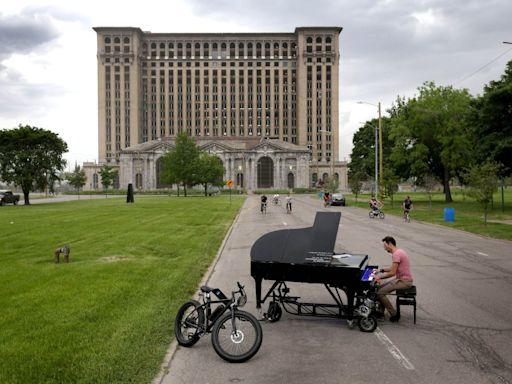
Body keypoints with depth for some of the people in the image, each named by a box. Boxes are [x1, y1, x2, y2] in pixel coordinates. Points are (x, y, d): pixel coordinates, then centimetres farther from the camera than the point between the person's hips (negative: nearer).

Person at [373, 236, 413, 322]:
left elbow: (392, 273, -24)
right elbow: (394, 268, 24)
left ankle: (394, 314, -5)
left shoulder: (396, 254, -21)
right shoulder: (398, 251, 13)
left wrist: (379, 277, -14)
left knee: (380, 293, -13)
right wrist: (381, 270, 14)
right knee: (380, 288, 13)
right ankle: (380, 311, 16)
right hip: (402, 279, 11)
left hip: (404, 281, -11)